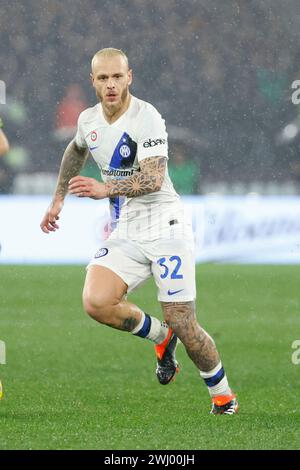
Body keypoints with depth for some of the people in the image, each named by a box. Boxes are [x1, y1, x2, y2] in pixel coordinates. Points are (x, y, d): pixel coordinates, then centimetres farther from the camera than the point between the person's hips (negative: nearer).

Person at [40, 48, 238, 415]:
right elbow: (76, 151, 31)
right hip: (124, 234, 5)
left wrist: (106, 188, -43)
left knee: (183, 327, -9)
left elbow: (153, 179, -28)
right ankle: (160, 336, 7)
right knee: (95, 302, -22)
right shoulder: (88, 120, 5)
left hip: (165, 229, -5)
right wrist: (58, 200, 30)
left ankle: (223, 394, 16)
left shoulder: (147, 118, -16)